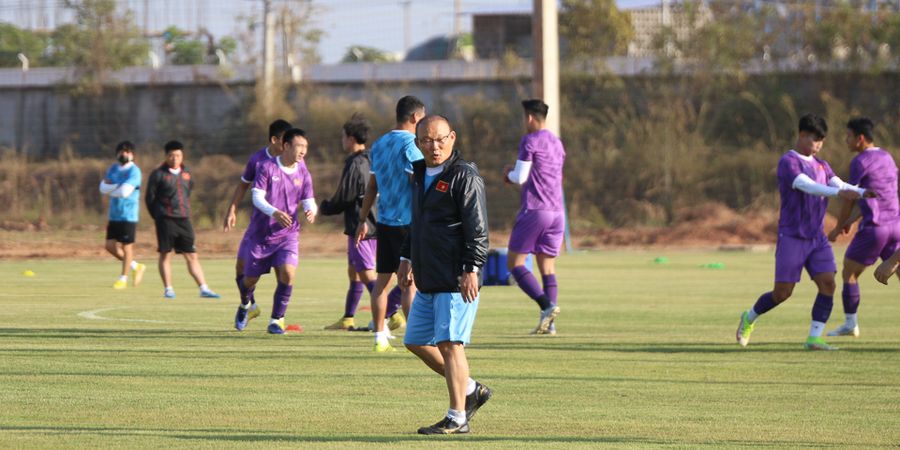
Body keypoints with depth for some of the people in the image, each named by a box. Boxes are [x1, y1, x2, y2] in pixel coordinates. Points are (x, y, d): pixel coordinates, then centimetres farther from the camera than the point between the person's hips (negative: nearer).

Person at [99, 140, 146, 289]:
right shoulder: (113, 169, 12)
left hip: (128, 215, -7)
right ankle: (136, 266, 23)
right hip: (114, 215, 7)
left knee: (126, 247, 0)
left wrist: (111, 190, -4)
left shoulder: (134, 171, -10)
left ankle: (123, 278, 10)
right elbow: (103, 187, 0)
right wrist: (118, 186, -15)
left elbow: (125, 192, -21)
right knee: (111, 246, 6)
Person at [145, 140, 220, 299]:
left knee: (192, 256, 3)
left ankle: (204, 288, 2)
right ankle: (168, 289, 6)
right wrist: (158, 217, 1)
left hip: (184, 220, 4)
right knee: (165, 255, -1)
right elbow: (150, 198, 0)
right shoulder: (158, 174, -3)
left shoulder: (186, 173, 11)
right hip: (166, 220, -4)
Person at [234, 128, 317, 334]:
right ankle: (244, 306, 42)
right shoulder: (266, 167, -9)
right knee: (250, 279, 7)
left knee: (288, 273, -21)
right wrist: (275, 212, -35)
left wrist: (311, 211, -22)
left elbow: (308, 200, 4)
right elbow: (257, 197, -16)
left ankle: (276, 321, -8)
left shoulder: (302, 172, 3)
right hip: (260, 234, -2)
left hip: (288, 234, 2)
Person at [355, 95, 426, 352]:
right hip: (409, 222, -7)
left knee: (382, 280, 9)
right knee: (411, 282, -6)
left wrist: (362, 220, 20)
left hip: (384, 222, 7)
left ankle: (380, 338, 10)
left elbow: (372, 186, 17)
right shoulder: (410, 145, -11)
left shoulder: (379, 145, 13)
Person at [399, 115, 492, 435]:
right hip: (428, 281, 9)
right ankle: (471, 390, 24)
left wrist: (471, 269, -22)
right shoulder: (420, 175, 15)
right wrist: (407, 258, 23)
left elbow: (477, 229, -16)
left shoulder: (464, 177, -11)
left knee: (449, 344, -10)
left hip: (457, 280, -9)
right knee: (416, 341, 12)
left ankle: (457, 418, -5)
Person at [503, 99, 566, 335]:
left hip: (535, 210, -7)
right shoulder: (557, 143, 18)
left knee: (514, 262, -1)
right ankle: (549, 323, 0)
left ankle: (547, 306, -20)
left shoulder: (530, 141, -7)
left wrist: (509, 173, 11)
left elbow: (520, 177, -10)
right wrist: (515, 175, 26)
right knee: (547, 266, 9)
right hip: (557, 211, 7)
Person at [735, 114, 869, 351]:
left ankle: (814, 338, -8)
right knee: (783, 292, -4)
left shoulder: (821, 165, 14)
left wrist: (863, 192, -19)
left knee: (828, 283, -11)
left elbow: (839, 185, 1)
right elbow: (806, 186, -27)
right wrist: (839, 193, -40)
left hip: (817, 237, 6)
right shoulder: (788, 162, -11)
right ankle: (749, 319, 23)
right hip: (791, 237, -6)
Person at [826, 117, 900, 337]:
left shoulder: (860, 162, -9)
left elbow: (848, 200, -5)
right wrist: (852, 220, 28)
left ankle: (850, 324, 13)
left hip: (874, 228, -7)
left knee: (849, 274, 10)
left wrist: (838, 229, 9)